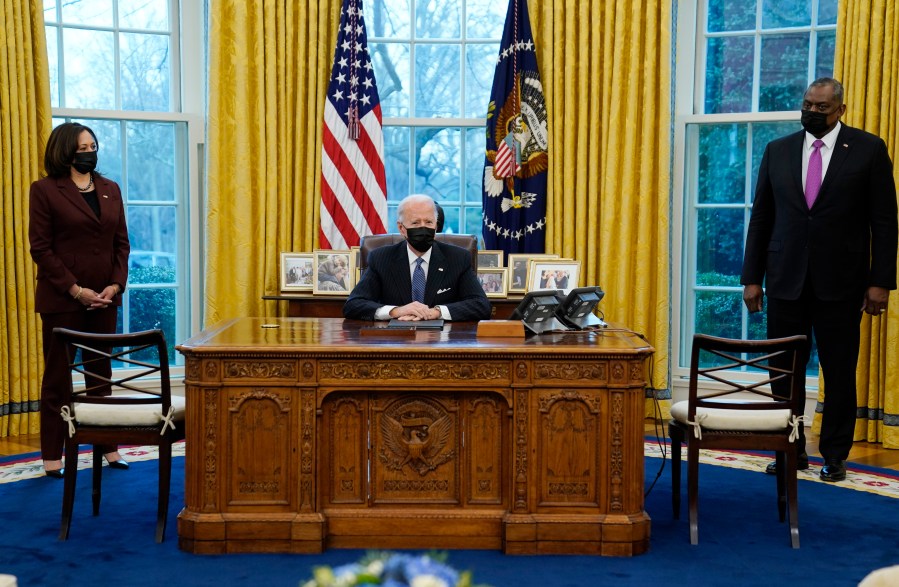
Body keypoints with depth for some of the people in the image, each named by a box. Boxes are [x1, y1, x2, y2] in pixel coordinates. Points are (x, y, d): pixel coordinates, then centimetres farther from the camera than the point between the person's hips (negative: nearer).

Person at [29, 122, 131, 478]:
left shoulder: (111, 189, 10)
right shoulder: (45, 190, -4)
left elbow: (122, 242, 9)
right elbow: (40, 248, -9)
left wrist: (115, 285, -5)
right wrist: (75, 290, -15)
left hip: (104, 298, 4)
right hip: (61, 300, -4)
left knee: (101, 374, 10)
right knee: (57, 376, 4)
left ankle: (107, 447, 18)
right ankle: (52, 456, 11)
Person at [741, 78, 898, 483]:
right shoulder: (778, 150, 8)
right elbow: (760, 218, 8)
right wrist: (752, 278, 4)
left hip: (840, 282, -2)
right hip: (786, 281, 2)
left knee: (839, 373, 5)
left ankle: (835, 455, 19)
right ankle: (791, 450, 20)